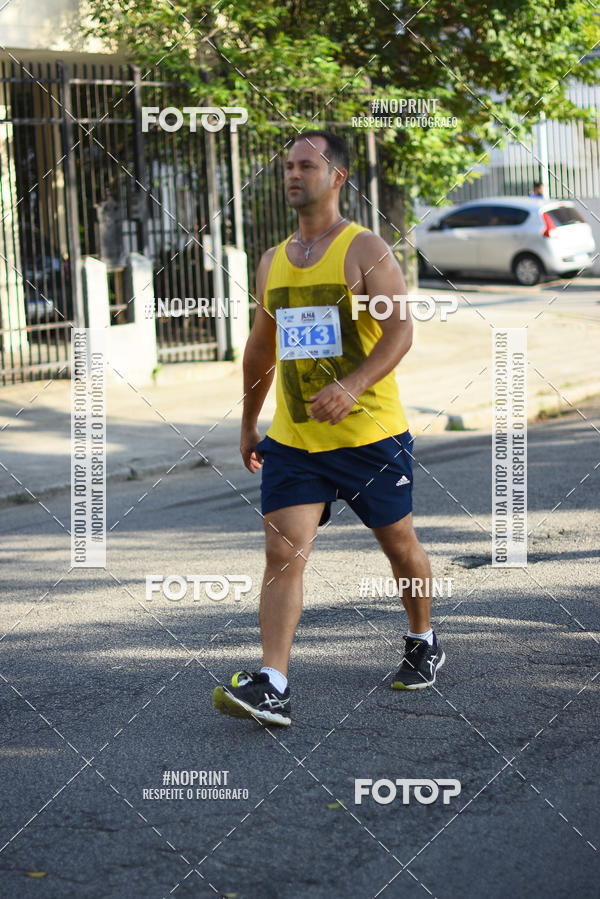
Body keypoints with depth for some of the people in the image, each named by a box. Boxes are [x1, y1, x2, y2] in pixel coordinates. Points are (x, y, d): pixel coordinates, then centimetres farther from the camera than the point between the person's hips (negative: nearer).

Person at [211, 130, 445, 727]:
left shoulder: (365, 250, -7)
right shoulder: (273, 263, 11)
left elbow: (401, 330, -17)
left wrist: (352, 385, -33)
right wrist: (248, 421, 24)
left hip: (370, 433, -4)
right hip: (292, 439, 4)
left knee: (399, 544, 12)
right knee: (282, 552, -10)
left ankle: (423, 644, 37)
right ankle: (271, 687, -16)